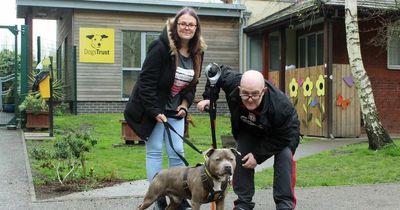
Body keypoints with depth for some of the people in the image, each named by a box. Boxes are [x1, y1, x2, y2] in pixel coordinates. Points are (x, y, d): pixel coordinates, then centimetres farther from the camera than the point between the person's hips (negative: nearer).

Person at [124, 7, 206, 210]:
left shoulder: (197, 53, 1)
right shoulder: (161, 48, -20)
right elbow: (146, 81, -20)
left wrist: (185, 104, -3)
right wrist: (155, 112, -21)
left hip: (175, 110, 6)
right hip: (152, 108, -6)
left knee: (177, 152, 6)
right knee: (154, 151, 0)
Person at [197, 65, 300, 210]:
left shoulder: (280, 104, -44)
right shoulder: (232, 83, -35)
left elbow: (285, 137, -31)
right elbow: (218, 71, -13)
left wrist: (258, 155, -30)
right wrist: (209, 97, -20)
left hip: (282, 133, -3)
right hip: (249, 131, 4)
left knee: (285, 156, -26)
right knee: (240, 157, -11)